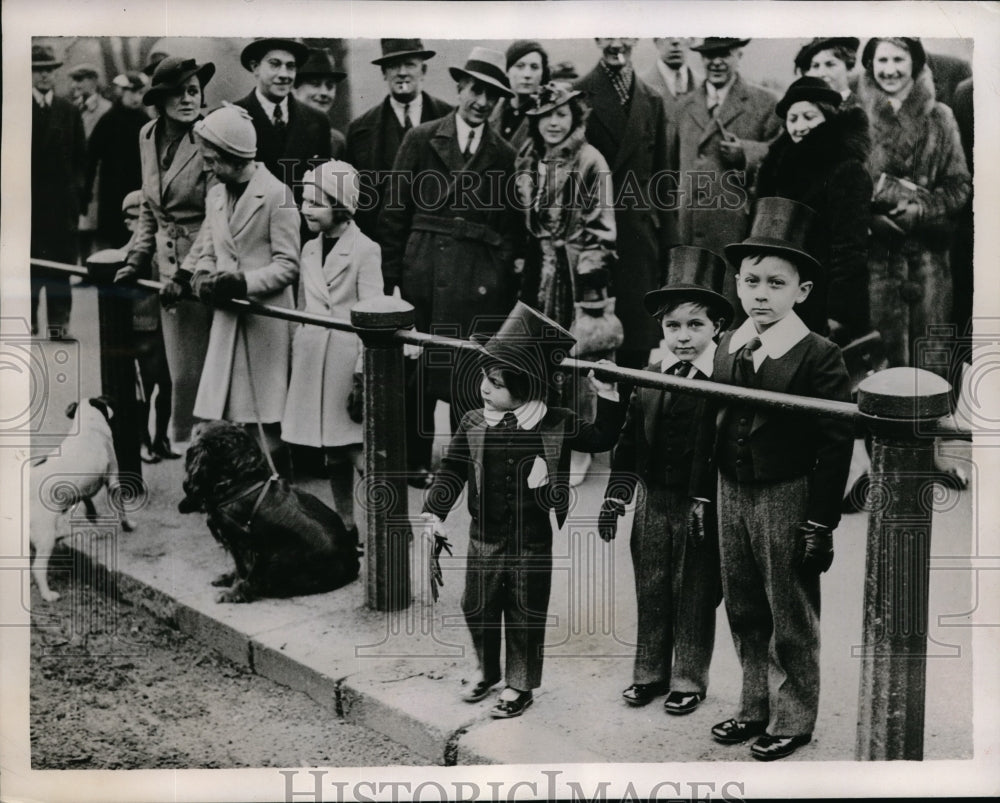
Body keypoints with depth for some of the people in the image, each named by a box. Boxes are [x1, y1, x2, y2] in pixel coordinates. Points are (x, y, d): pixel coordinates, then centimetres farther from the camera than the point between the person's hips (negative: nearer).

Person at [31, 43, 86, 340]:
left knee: (62, 262, 0)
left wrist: (75, 186, 2)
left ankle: (59, 321, 4)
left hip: (62, 197, 2)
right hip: (29, 197, -2)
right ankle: (29, 320, 4)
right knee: (29, 260, -2)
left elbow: (81, 155, 12)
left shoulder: (70, 111, 11)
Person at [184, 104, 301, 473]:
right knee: (235, 420, 6)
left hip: (267, 318, -6)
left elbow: (288, 265, -10)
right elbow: (206, 252, 17)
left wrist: (244, 282, -21)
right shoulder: (215, 196, 13)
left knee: (271, 422, 0)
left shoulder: (276, 194, -9)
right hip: (227, 319, 6)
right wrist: (201, 278, -4)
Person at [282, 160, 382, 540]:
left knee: (356, 448, -9)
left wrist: (364, 372, -14)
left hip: (347, 358, -6)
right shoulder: (309, 249, 12)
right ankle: (345, 523, 22)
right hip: (312, 359, 6)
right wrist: (297, 348, 15)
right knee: (331, 452, 11)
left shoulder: (365, 250, -8)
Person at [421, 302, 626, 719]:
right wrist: (434, 511, -12)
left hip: (533, 540, -2)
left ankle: (521, 685, 27)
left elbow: (600, 439, 4)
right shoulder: (473, 424, -3)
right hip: (485, 538, 3)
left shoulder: (556, 424, -8)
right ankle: (488, 672, 37)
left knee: (526, 614, 9)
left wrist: (608, 398, -9)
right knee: (478, 608, 13)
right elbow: (451, 473, -1)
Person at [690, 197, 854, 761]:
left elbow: (837, 444, -13)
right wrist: (702, 493, 11)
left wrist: (822, 522, -14)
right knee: (744, 611, 16)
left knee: (791, 618, 8)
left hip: (787, 497, -6)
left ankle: (793, 720, 24)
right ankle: (756, 708, 32)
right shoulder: (728, 348, 5)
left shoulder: (819, 356, -13)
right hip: (732, 493, 6)